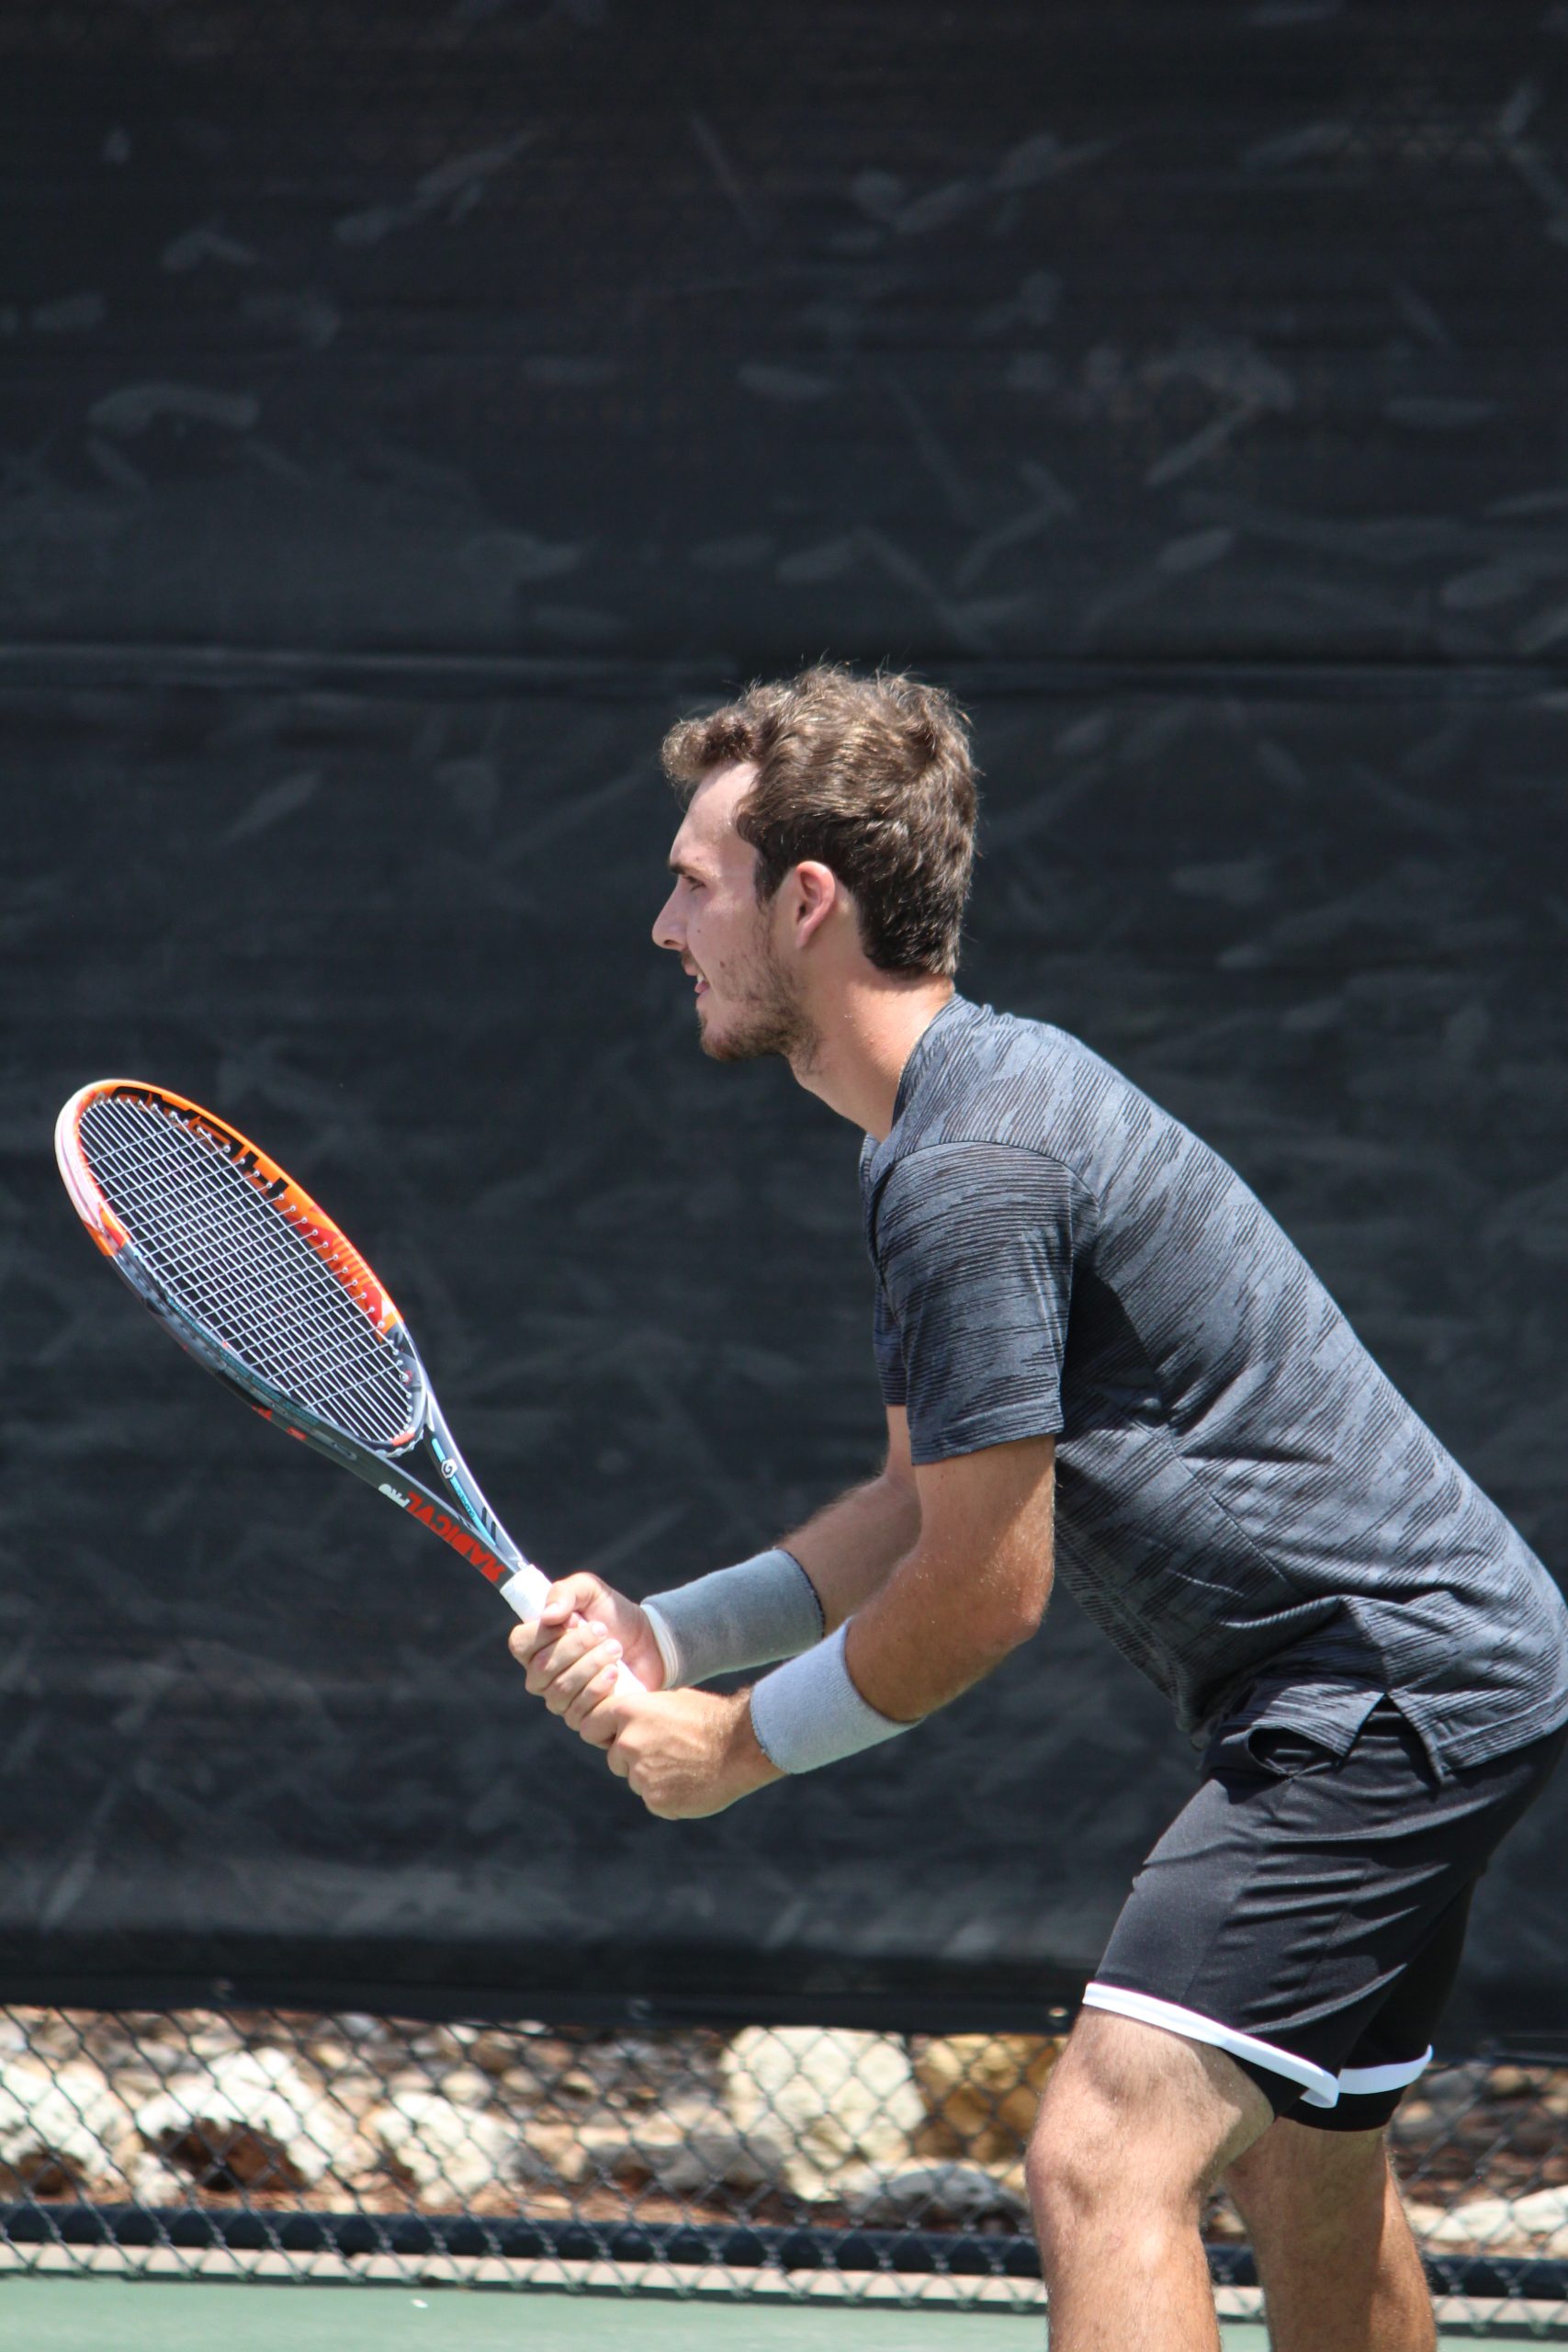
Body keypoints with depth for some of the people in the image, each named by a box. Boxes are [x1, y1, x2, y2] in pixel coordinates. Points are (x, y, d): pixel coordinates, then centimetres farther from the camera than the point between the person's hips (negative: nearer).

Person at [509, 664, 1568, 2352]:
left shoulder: (970, 1171, -20)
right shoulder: (961, 1111, 14)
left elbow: (983, 1589, -18)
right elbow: (926, 1504, 18)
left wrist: (738, 1745, -4)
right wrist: (667, 1635, 5)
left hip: (1395, 1688, -11)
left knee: (1106, 2160, -21)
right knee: (1300, 2180, 22)